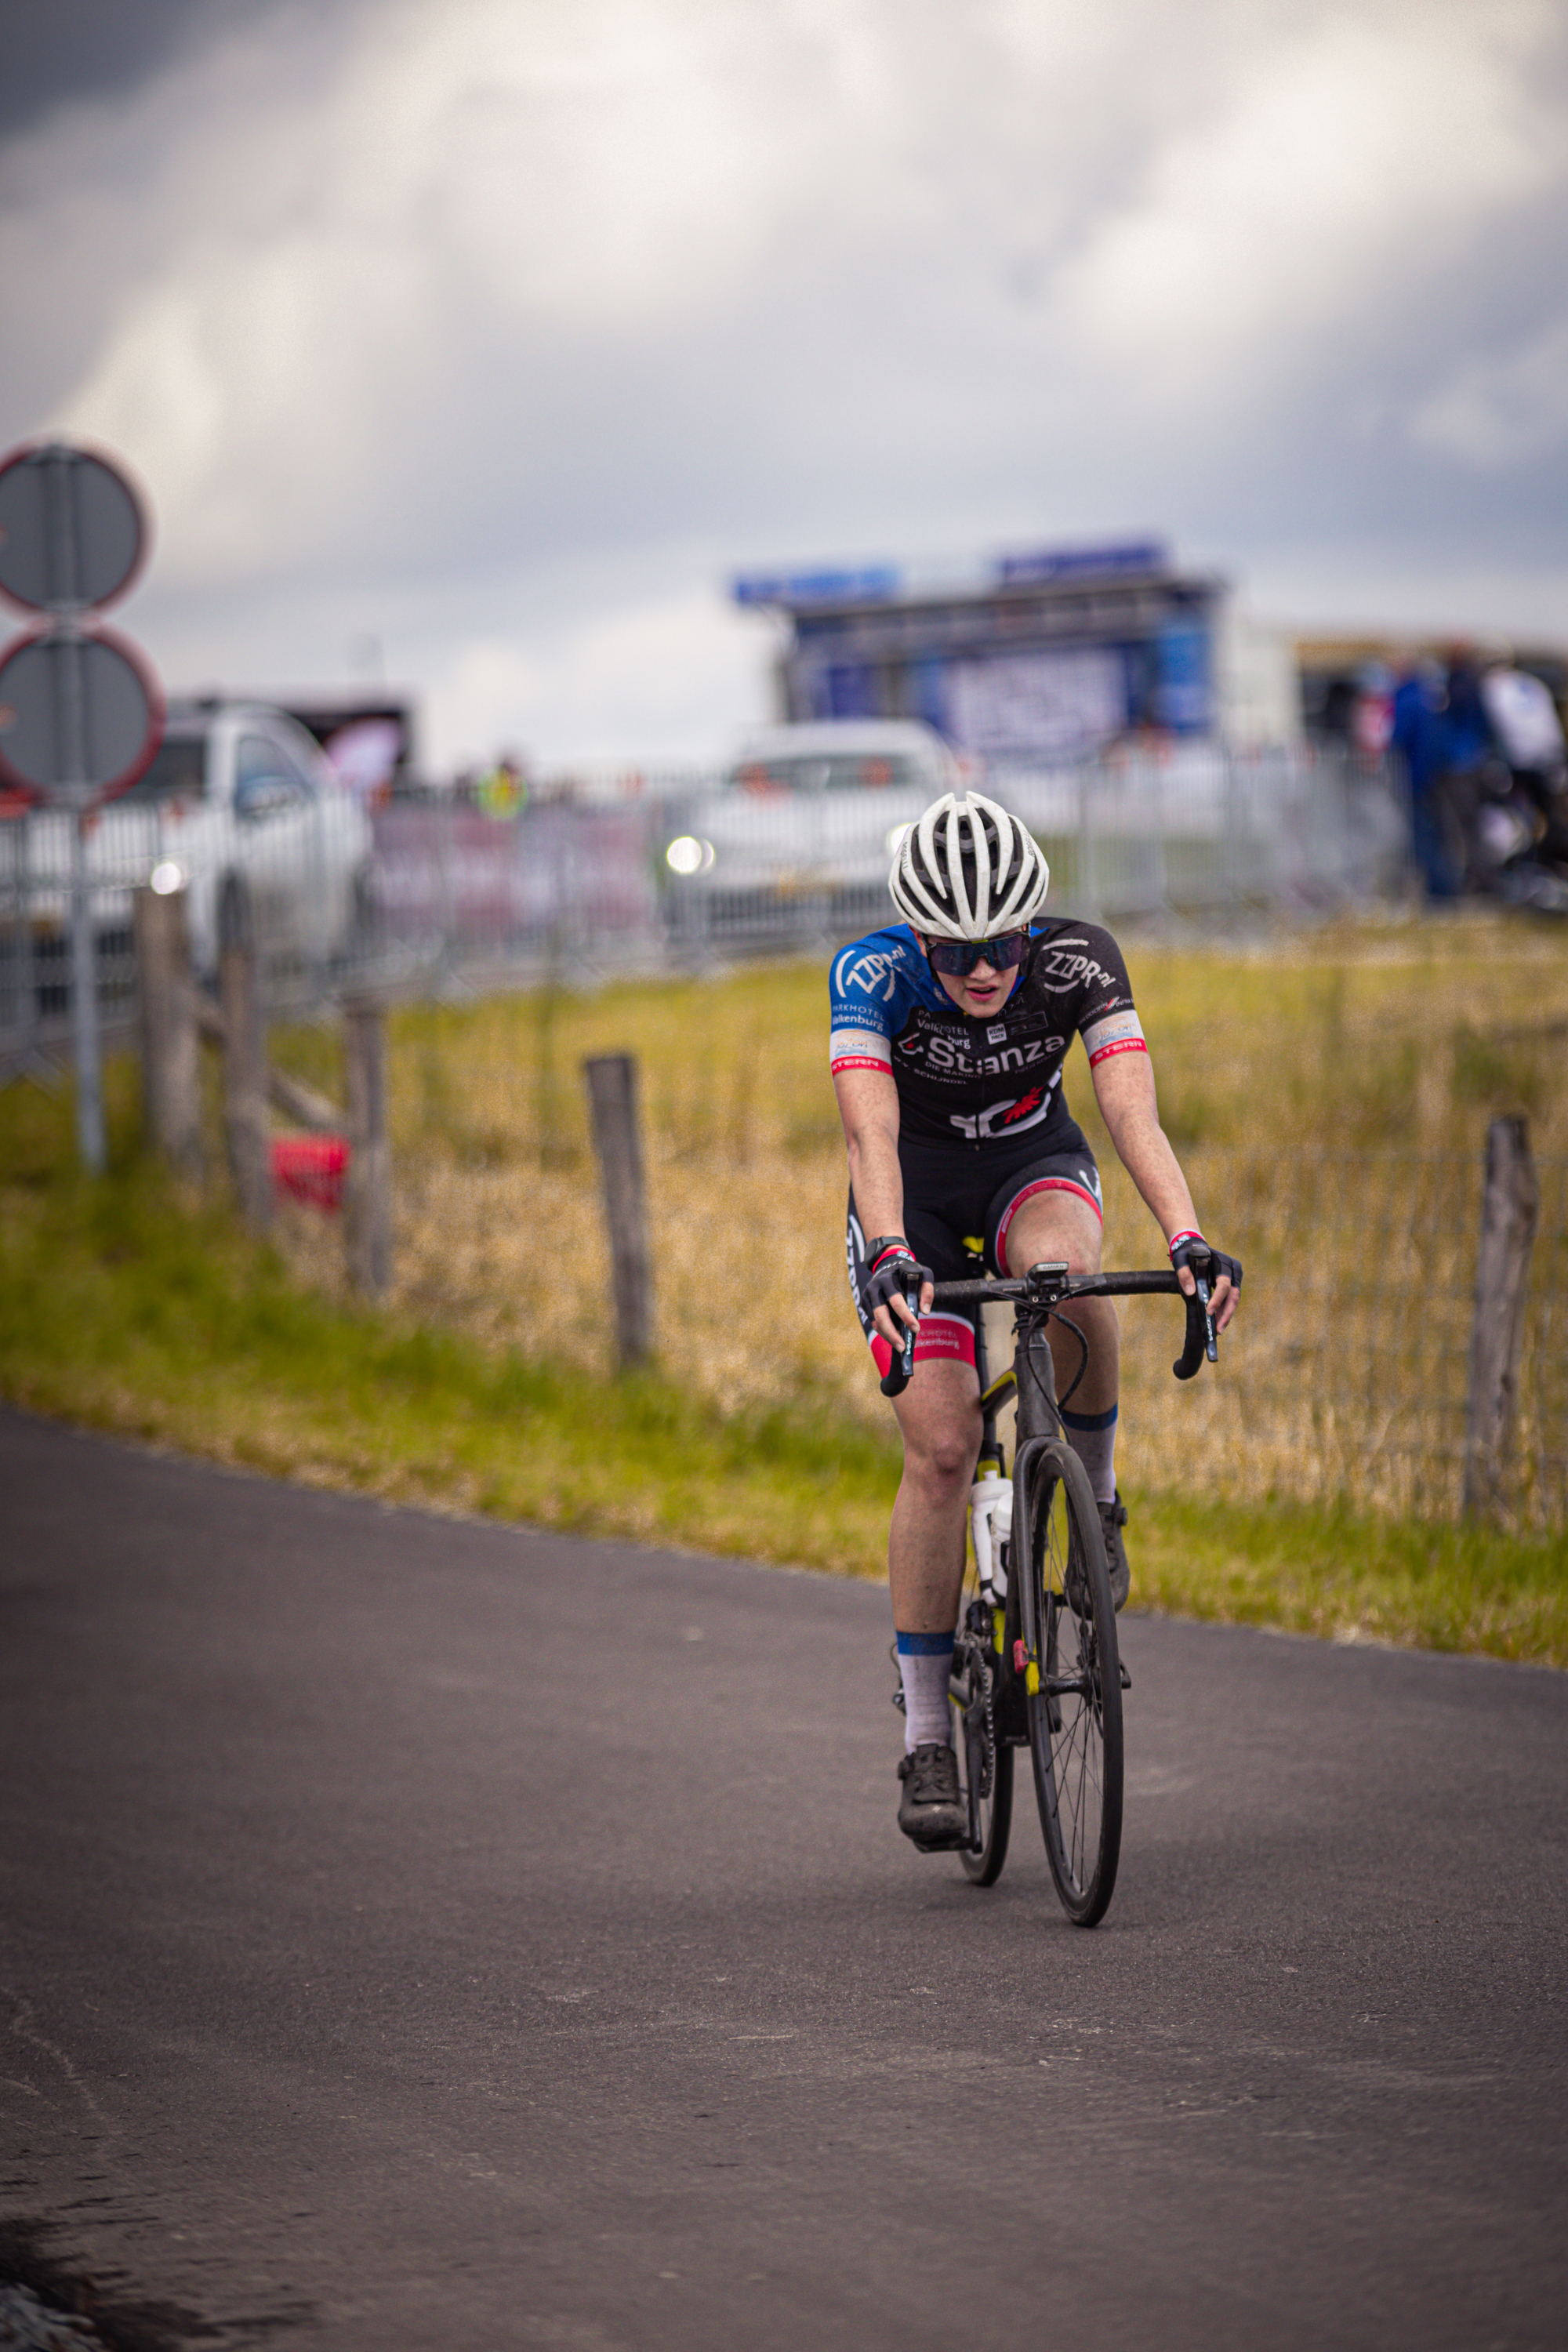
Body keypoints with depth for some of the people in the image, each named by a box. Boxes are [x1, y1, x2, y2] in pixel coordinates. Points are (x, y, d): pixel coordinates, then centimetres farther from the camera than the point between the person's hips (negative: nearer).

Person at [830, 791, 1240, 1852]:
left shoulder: (1079, 962, -25)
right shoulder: (872, 976, -27)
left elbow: (1134, 1111, -35)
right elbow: (871, 1131, -39)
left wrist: (1187, 1238, -52)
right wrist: (888, 1256, -57)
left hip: (1036, 1166, 1)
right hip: (916, 1194, -1)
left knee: (1067, 1275, -36)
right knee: (942, 1449, -15)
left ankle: (1092, 1494, -8)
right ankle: (927, 1736, -5)